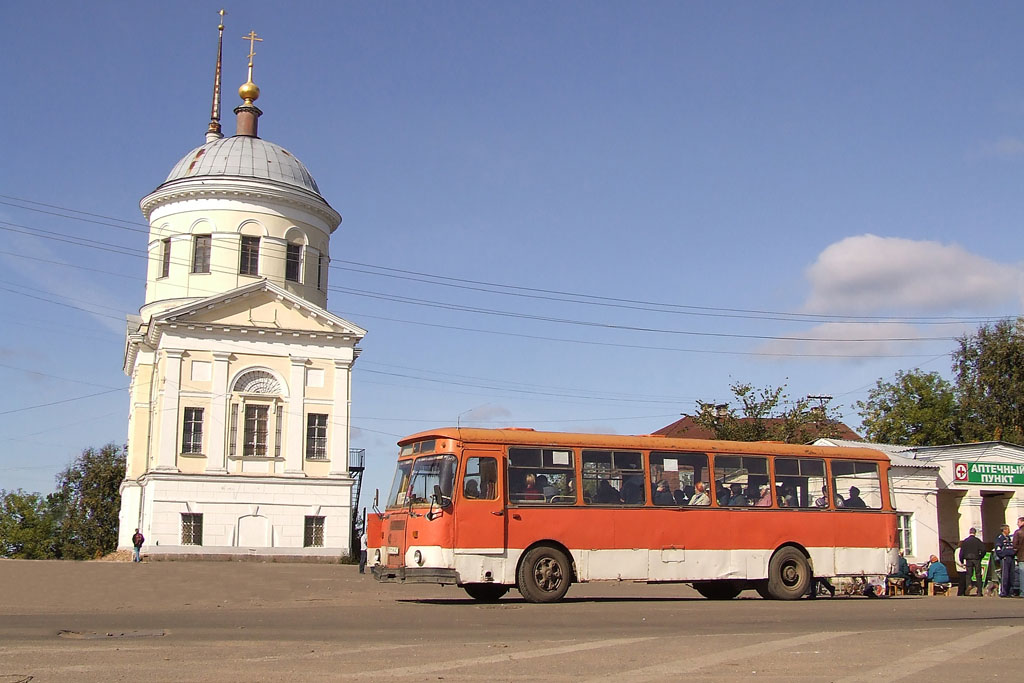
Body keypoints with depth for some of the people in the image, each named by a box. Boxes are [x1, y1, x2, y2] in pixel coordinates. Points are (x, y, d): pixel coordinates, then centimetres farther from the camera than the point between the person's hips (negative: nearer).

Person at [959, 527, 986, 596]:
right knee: (978, 576, 5)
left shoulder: (965, 541, 3)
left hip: (968, 560, 1)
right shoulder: (978, 540, 0)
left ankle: (968, 585, -21)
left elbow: (962, 552, 1)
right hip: (976, 559, -1)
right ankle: (979, 592, 5)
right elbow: (983, 550, -8)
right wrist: (980, 557, 9)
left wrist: (961, 561, 8)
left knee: (968, 574, 8)